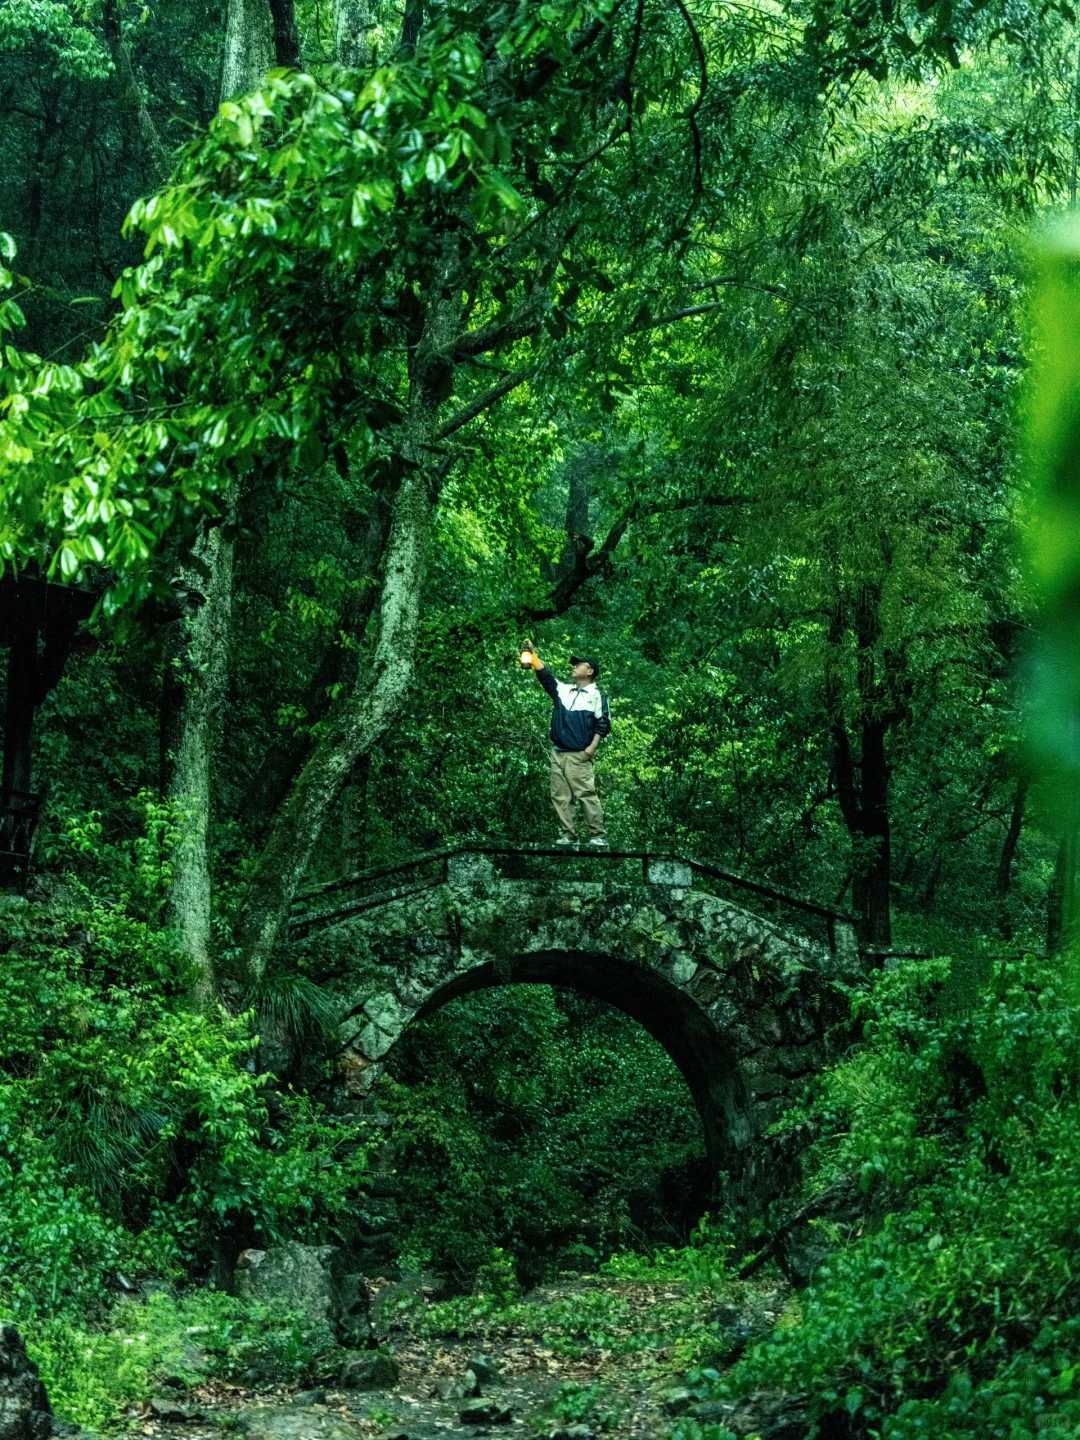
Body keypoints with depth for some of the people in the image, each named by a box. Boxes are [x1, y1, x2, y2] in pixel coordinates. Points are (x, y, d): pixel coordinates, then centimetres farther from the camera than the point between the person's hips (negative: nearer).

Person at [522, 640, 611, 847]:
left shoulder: (596, 696, 0)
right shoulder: (562, 689, 15)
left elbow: (603, 724, -3)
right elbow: (544, 674, 9)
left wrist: (592, 748, -12)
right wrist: (533, 653, 0)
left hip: (579, 756, -6)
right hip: (558, 753, 6)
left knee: (586, 794, -12)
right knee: (560, 796, 3)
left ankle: (598, 835, -12)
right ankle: (569, 834, 7)